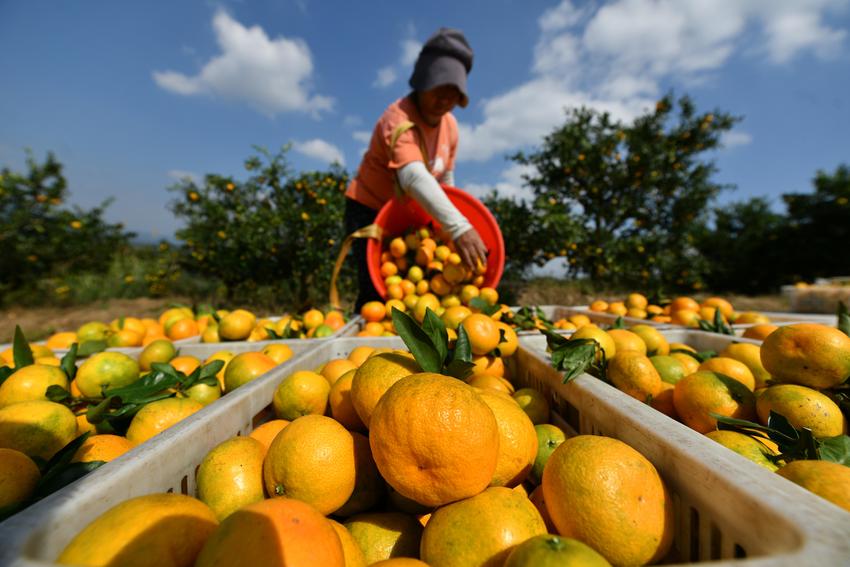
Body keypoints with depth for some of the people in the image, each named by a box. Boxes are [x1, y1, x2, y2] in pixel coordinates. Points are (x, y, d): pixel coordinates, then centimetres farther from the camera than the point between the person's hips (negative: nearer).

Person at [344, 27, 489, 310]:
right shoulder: (398, 119, -25)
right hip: (370, 212, -7)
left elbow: (445, 178, 8)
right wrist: (458, 226, -55)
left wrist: (447, 226, 7)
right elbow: (414, 177, -44)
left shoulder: (450, 125, 0)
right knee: (378, 295, -17)